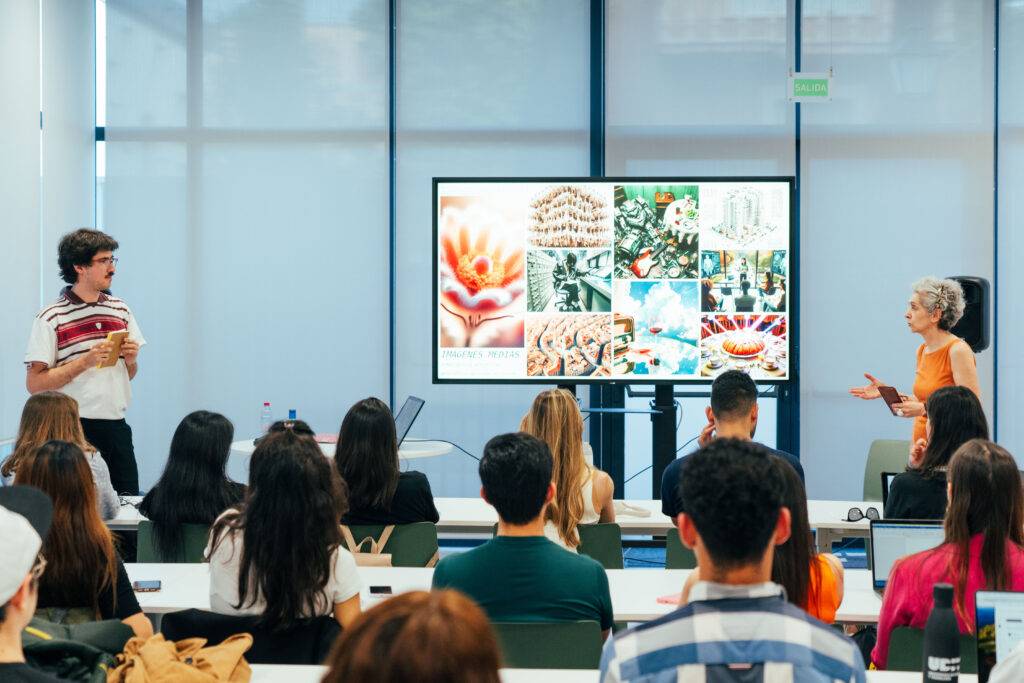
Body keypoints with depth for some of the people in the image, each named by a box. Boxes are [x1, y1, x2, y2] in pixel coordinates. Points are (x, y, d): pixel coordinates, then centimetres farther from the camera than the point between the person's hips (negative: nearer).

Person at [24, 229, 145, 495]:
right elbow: (35, 383, -11)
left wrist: (131, 359, -2)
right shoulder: (51, 319, -7)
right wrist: (86, 361, -17)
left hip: (116, 426, 5)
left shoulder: (120, 310, 10)